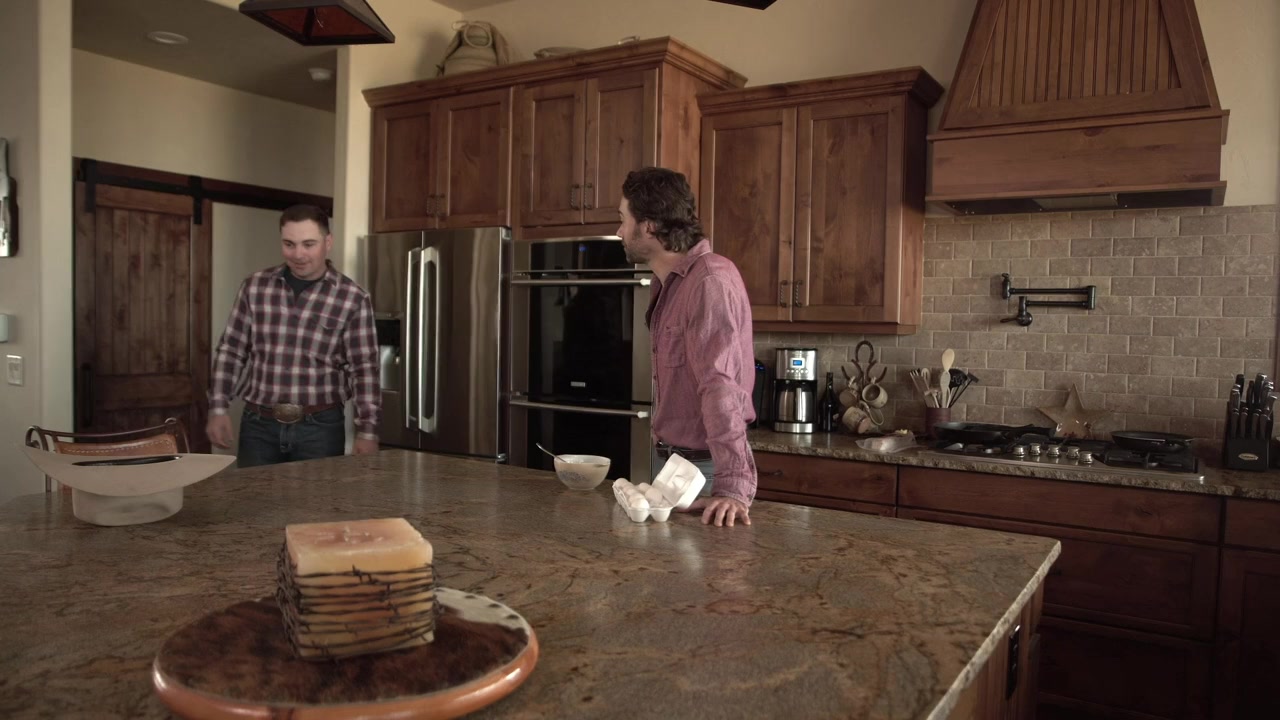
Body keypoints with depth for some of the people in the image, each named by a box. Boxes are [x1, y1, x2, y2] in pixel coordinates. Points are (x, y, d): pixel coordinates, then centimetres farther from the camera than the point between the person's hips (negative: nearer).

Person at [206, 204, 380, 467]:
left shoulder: (352, 298, -6)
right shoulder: (256, 286, 2)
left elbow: (364, 369, -7)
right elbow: (230, 351, 8)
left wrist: (367, 432, -11)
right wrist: (218, 408, 1)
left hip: (320, 427, -2)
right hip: (259, 425, 2)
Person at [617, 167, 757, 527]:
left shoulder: (711, 280, -21)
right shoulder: (667, 284, 10)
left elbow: (723, 388, -31)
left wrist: (733, 488, -36)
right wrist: (662, 453, 9)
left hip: (703, 468, -9)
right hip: (666, 461, 9)